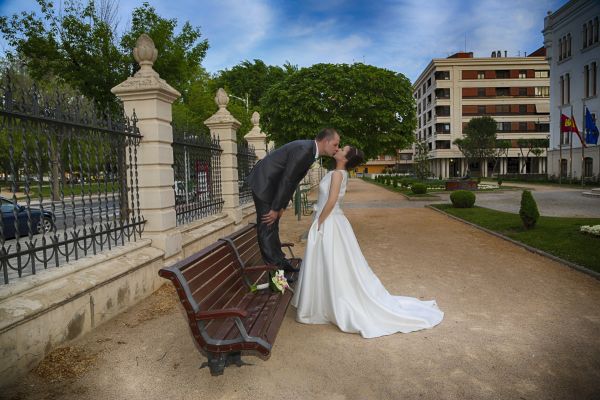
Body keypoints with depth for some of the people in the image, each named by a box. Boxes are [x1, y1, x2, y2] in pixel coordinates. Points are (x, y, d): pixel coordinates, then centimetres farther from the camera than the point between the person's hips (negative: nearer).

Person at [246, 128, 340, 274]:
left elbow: (293, 181, 9)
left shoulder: (310, 151, 6)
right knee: (267, 226, -5)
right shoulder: (303, 150, -25)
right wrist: (276, 208, -17)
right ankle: (275, 265, 1)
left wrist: (281, 206, 9)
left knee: (273, 226, 15)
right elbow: (286, 180, -24)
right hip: (263, 183, -10)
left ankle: (279, 262, 23)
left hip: (273, 184, 10)